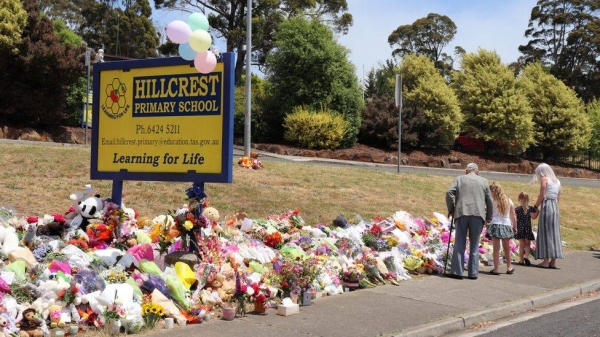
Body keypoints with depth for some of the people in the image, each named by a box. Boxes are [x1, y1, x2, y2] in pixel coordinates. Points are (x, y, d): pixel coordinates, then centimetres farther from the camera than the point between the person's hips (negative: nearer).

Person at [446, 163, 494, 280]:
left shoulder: (459, 179, 13)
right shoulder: (483, 181, 15)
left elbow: (449, 193, -1)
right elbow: (489, 201, 11)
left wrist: (451, 210, 10)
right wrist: (488, 218, 18)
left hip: (461, 213, 0)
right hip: (478, 214, 0)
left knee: (459, 243, 2)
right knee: (474, 245, 6)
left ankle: (457, 271, -3)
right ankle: (473, 273, 6)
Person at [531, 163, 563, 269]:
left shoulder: (544, 179, -3)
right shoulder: (557, 181, 18)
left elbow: (542, 195, -9)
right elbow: (558, 197, 16)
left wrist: (535, 206, 1)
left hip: (546, 206, -7)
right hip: (555, 208, 7)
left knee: (545, 233, -5)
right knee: (554, 233, 8)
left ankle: (546, 261, -7)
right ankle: (553, 262, 7)